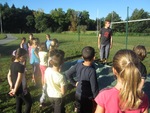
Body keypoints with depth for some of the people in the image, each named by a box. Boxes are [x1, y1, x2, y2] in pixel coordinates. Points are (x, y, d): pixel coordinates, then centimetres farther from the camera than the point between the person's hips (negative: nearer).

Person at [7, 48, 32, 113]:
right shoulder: (21, 66, -26)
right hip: (21, 89, -8)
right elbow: (19, 80, -27)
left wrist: (11, 86, 5)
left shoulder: (12, 64, 1)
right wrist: (15, 90, -16)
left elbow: (9, 75, 8)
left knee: (19, 103, 22)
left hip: (16, 88, 8)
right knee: (29, 103, 13)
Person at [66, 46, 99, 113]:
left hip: (78, 95, 5)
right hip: (87, 97, -5)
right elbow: (94, 87, -24)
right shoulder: (92, 71, -31)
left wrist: (74, 83, 7)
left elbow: (68, 74, -2)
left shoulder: (78, 65, -14)